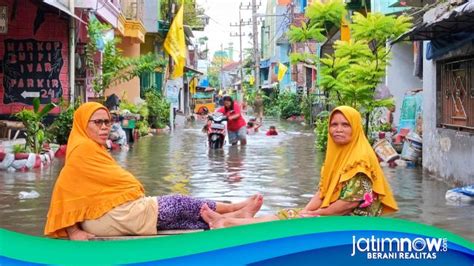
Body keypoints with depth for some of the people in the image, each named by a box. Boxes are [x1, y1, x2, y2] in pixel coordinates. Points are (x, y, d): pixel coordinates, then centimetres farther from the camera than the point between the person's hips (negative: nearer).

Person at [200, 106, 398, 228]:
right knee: (289, 216, -5)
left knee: (289, 220, -15)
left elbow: (353, 201, -20)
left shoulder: (361, 159, -17)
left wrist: (316, 214, -12)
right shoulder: (336, 154, 12)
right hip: (334, 213, 8)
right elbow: (323, 190, 11)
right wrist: (306, 211, -6)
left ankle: (228, 224, -18)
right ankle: (227, 222, -13)